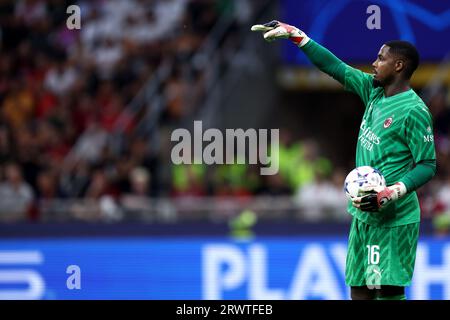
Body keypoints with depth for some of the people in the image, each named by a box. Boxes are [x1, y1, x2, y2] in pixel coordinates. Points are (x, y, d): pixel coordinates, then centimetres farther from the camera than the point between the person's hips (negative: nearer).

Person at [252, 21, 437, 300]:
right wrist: (294, 35, 18)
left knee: (388, 291, -10)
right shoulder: (374, 91, 9)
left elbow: (428, 166, -13)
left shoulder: (414, 110, -13)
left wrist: (390, 194, -24)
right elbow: (335, 67, 17)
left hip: (393, 219, -8)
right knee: (359, 289, 7)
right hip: (364, 214, 8)